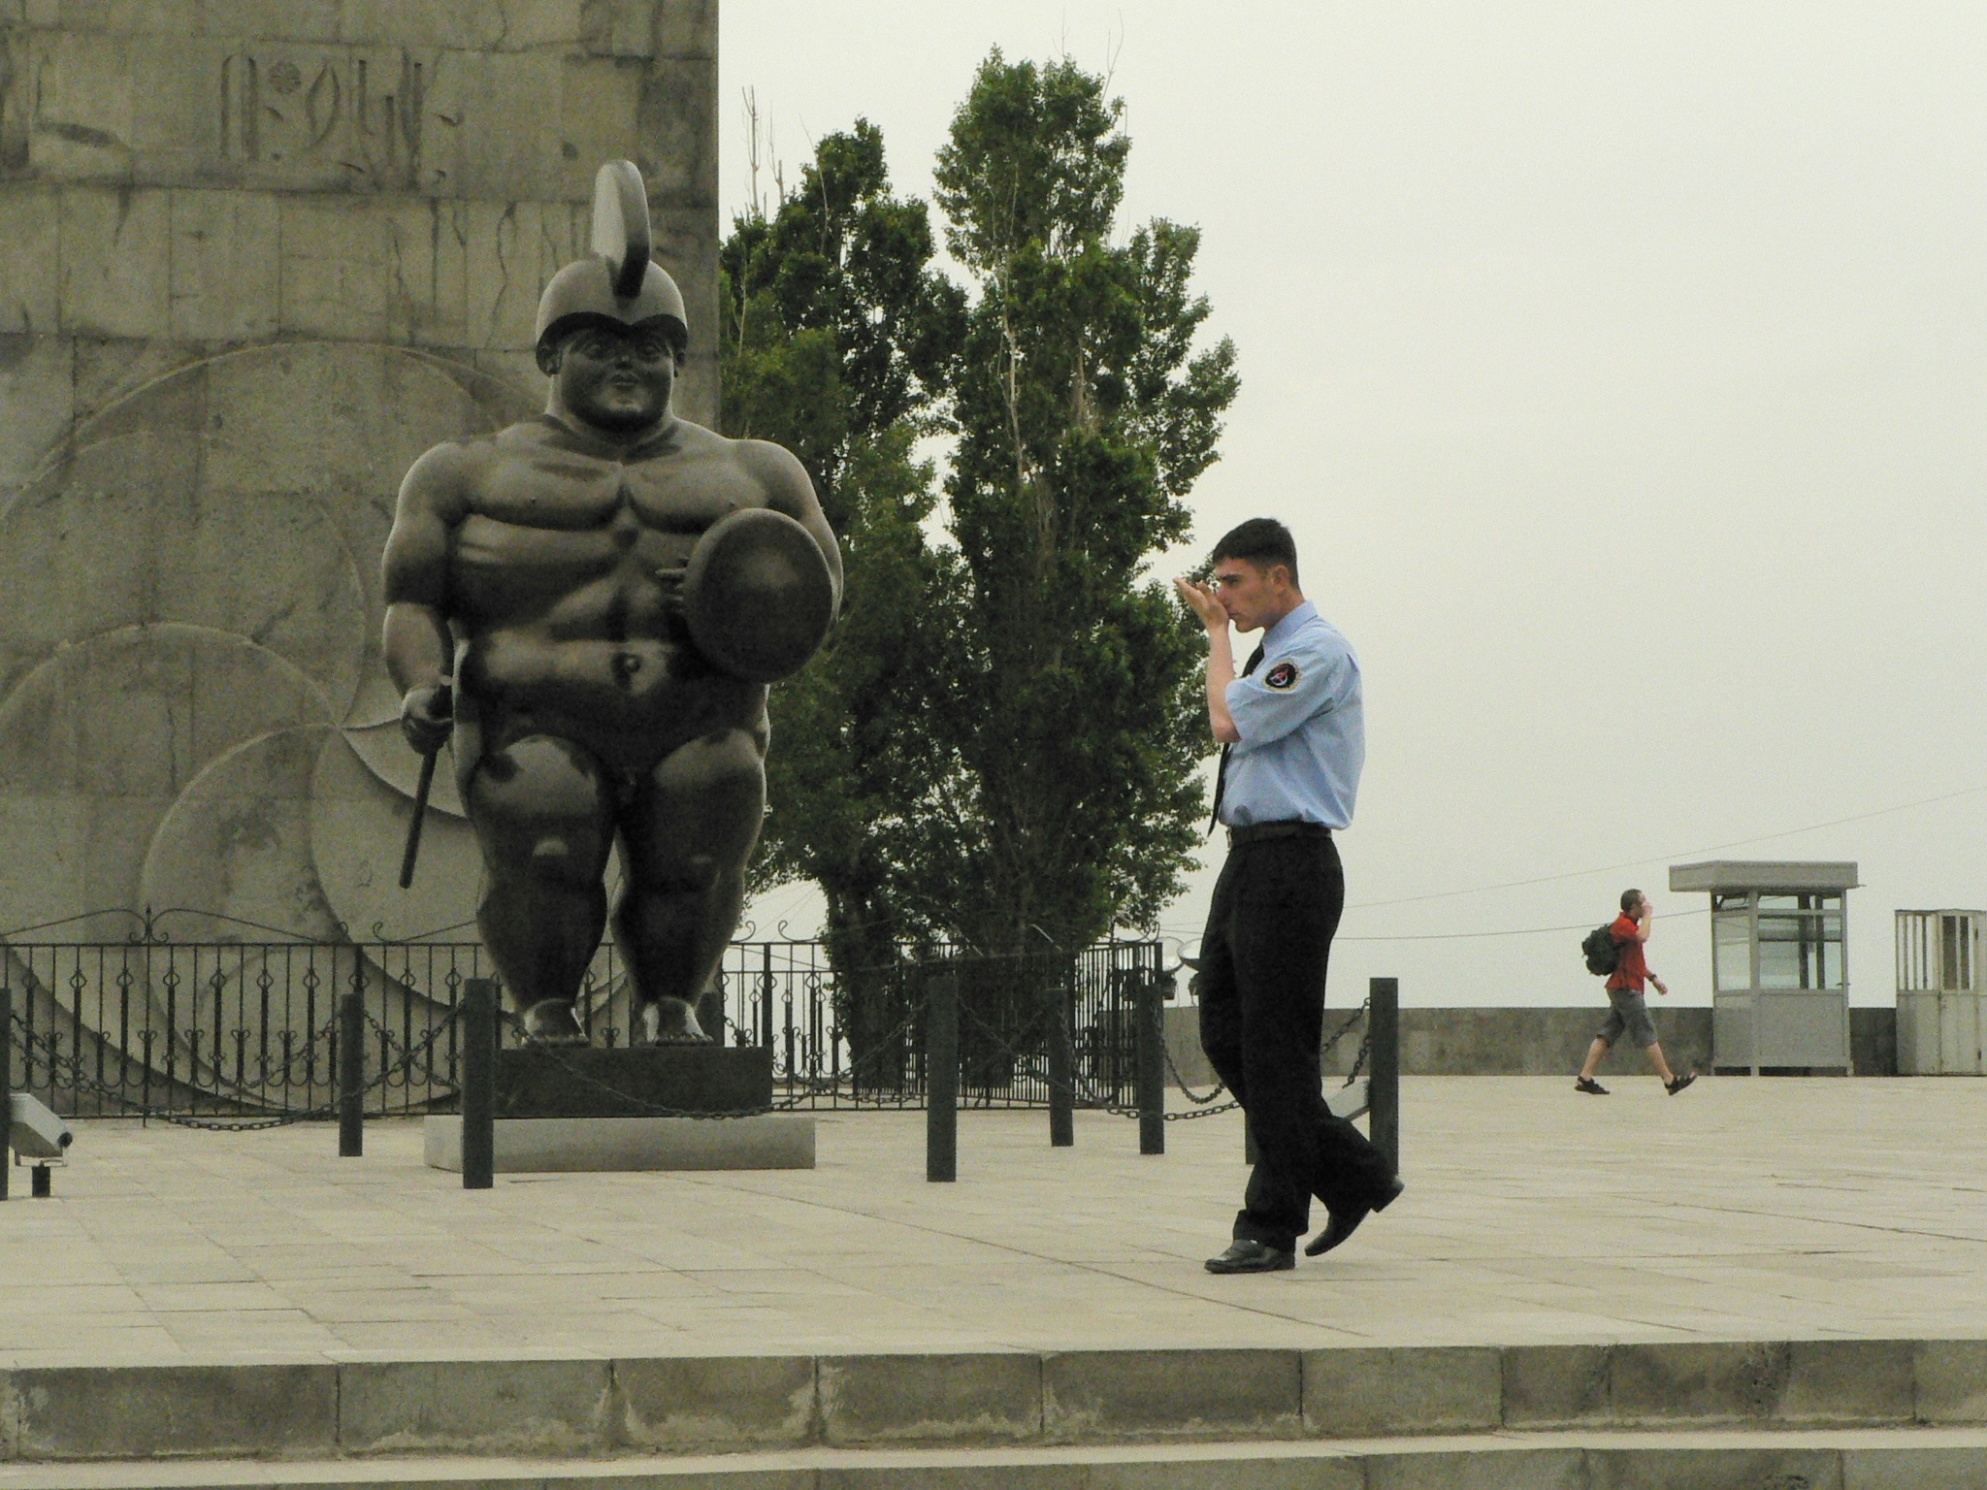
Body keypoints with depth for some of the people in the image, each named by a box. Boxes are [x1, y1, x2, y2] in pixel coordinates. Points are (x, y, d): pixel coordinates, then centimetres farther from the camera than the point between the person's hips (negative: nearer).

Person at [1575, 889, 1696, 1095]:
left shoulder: (1628, 925, 21)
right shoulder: (1623, 925, -13)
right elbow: (1642, 936, -33)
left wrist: (1653, 978, 26)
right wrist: (1648, 915, -18)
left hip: (1621, 988, 10)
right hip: (1626, 989, -10)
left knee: (1607, 1034, 5)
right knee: (1647, 1035, -6)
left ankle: (1585, 1078, 1)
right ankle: (1670, 1081, -3)